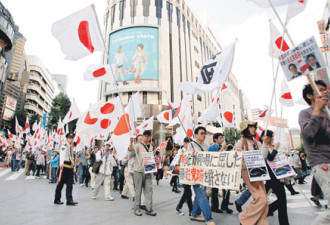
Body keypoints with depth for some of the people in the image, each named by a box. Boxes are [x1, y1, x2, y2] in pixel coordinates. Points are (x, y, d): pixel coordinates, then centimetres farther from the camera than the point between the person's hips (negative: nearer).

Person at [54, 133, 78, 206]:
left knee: (70, 185, 5)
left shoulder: (71, 147, 16)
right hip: (64, 166, -8)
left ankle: (69, 200, 7)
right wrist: (61, 163, -39)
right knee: (60, 183, 5)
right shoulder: (64, 146, -9)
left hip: (70, 167, 8)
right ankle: (57, 200, 21)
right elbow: (62, 155, -25)